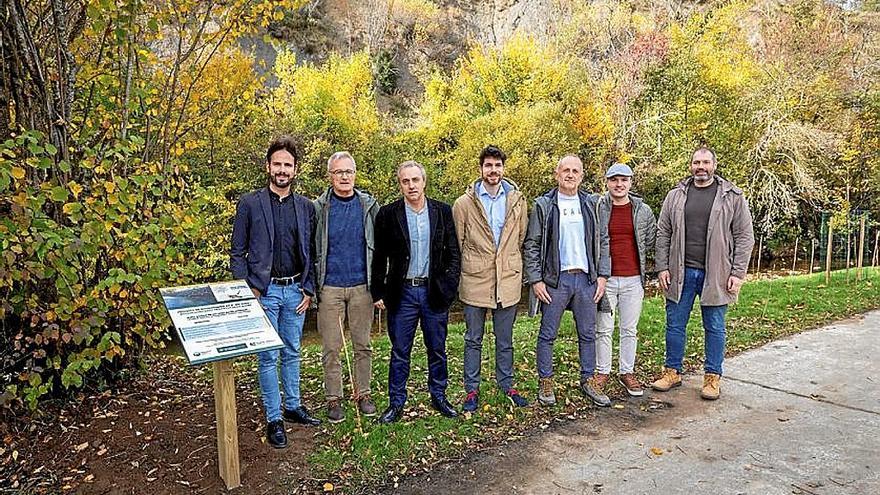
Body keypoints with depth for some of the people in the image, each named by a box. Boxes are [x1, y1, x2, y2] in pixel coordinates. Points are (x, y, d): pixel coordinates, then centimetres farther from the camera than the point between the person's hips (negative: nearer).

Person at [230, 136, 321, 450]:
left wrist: (309, 289, 3)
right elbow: (237, 252, -1)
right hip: (263, 290, -3)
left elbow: (311, 253, 10)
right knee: (268, 356, 3)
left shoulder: (306, 207, 6)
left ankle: (293, 406, 28)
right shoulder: (249, 203, -3)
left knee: (292, 353, 14)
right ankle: (274, 418, 13)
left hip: (295, 290, 3)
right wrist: (247, 291, -8)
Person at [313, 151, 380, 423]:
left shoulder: (368, 205, 3)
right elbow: (310, 248, 1)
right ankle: (333, 399, 18)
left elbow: (379, 245, 4)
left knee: (363, 345, 10)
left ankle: (363, 394, 24)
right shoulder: (319, 208, -1)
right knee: (331, 348, 5)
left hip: (362, 286, 1)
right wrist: (311, 285, -4)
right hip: (330, 288, -1)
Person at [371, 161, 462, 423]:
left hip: (435, 292, 2)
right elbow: (379, 258, 2)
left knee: (437, 350, 13)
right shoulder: (388, 214, -3)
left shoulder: (443, 212, 1)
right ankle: (396, 403, 21)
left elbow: (453, 253, 5)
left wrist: (449, 286, -3)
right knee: (400, 352, 8)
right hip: (402, 293, -1)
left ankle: (438, 396, 31)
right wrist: (378, 292, -1)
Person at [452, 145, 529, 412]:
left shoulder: (517, 201, 4)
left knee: (505, 340, 14)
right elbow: (457, 243, 2)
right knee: (473, 340, 9)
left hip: (508, 280, 2)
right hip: (475, 280, -2)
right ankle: (472, 390, 21)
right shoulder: (464, 203, -3)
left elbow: (520, 239, 12)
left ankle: (507, 385, 29)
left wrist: (513, 267, 11)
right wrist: (463, 270, 3)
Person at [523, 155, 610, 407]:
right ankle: (545, 382, 17)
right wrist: (535, 280, -8)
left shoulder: (591, 204, 9)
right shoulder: (544, 205, -1)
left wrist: (603, 275, 3)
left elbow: (603, 241, 11)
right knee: (547, 335, 4)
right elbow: (531, 245, -2)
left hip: (586, 278, 3)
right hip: (554, 280, -3)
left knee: (588, 334, 11)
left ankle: (588, 380, 24)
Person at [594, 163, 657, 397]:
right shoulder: (596, 208, -3)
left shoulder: (643, 210, 5)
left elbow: (651, 240, 17)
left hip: (633, 279, 2)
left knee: (629, 329, 10)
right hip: (605, 278, -2)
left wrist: (635, 257, 11)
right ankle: (602, 372, 19)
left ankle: (627, 372, 22)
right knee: (603, 329, 6)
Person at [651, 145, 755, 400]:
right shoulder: (675, 196, 7)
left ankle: (713, 377, 20)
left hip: (715, 275, -2)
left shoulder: (733, 197, 1)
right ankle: (672, 372, 22)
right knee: (675, 324, 8)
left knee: (714, 328, 8)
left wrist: (738, 273, -7)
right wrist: (662, 267, 0)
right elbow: (663, 234, 7)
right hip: (681, 272, 2)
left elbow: (744, 237, -1)